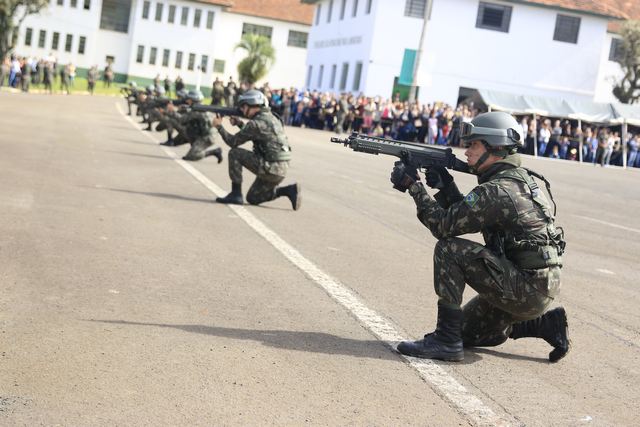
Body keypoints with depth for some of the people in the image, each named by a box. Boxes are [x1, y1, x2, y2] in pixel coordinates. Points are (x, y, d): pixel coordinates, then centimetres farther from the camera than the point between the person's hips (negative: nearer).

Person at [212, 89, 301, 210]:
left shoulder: (256, 123, -14)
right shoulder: (271, 117, 14)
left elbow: (233, 142, -7)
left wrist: (219, 126, 6)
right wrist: (239, 123, 19)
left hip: (270, 168, -9)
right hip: (281, 170, 9)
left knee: (234, 153, -3)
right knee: (252, 199, 19)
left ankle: (236, 194, -1)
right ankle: (288, 190, 6)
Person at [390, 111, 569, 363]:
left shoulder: (496, 190, -20)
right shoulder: (517, 179, 11)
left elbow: (444, 225, -17)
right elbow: (461, 216, 17)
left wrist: (413, 186, -9)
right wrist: (445, 186, 4)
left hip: (527, 289, -10)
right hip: (538, 288, 10)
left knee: (448, 250, -15)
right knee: (469, 332, 22)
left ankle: (446, 341, -12)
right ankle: (547, 324, 18)